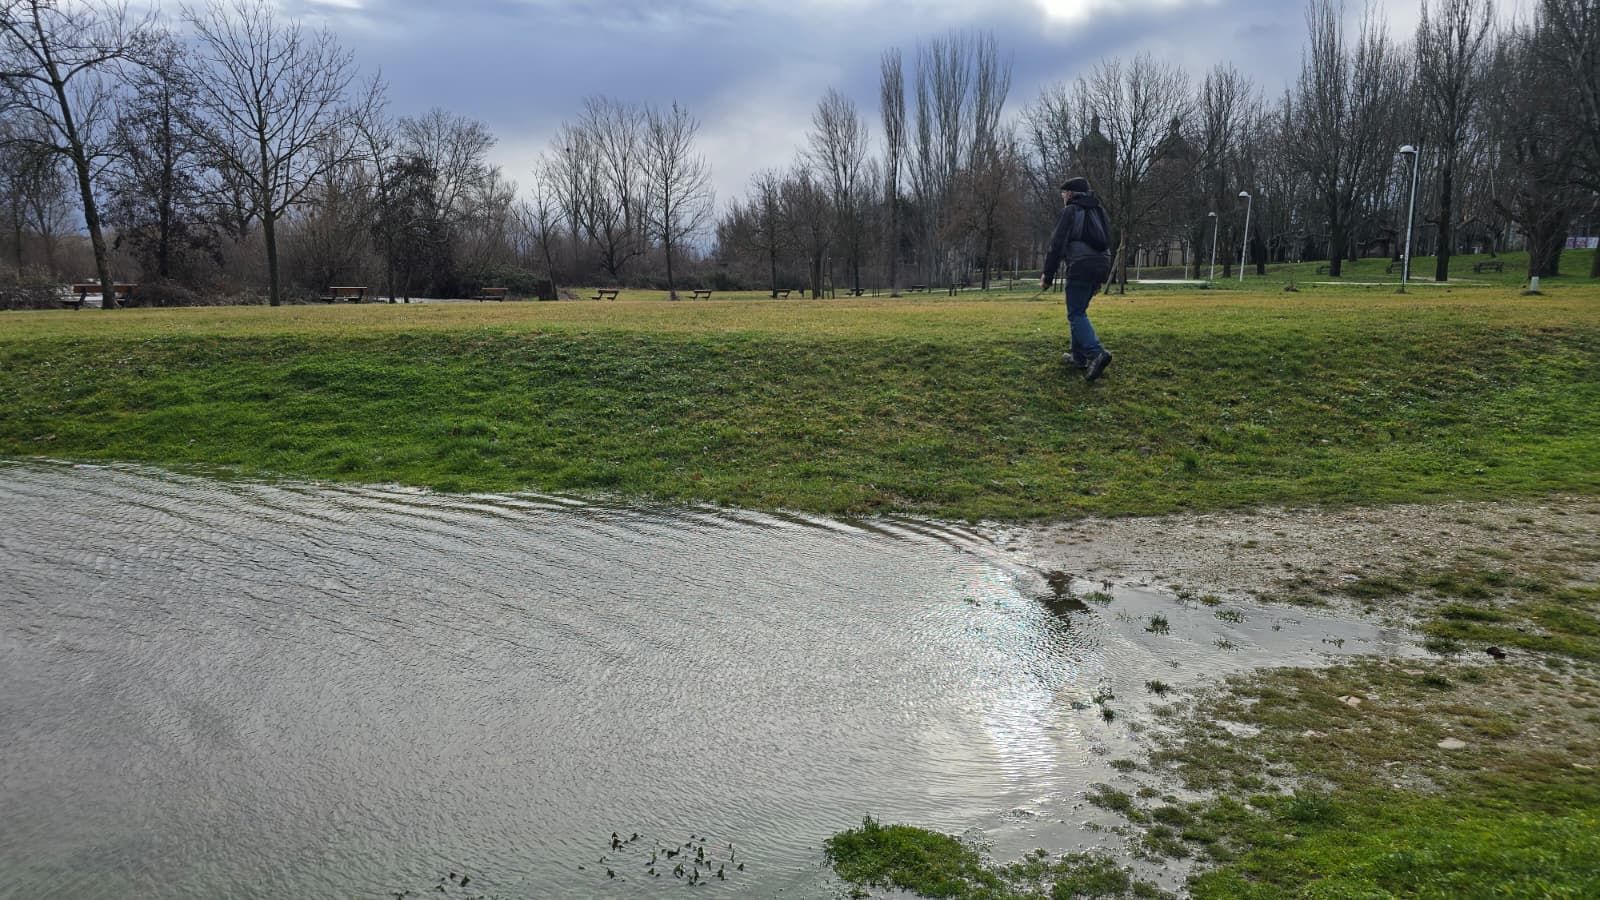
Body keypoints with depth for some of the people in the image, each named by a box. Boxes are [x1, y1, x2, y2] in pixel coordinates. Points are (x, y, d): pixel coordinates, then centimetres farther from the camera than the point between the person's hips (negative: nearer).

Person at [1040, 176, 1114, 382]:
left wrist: (1047, 274, -9)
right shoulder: (1099, 211, 22)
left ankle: (1096, 354, -26)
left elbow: (1057, 244, -10)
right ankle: (1079, 356, 18)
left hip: (1081, 266, -8)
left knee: (1076, 314, -8)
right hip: (1101, 265, 8)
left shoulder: (1071, 211, -2)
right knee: (1079, 310, 19)